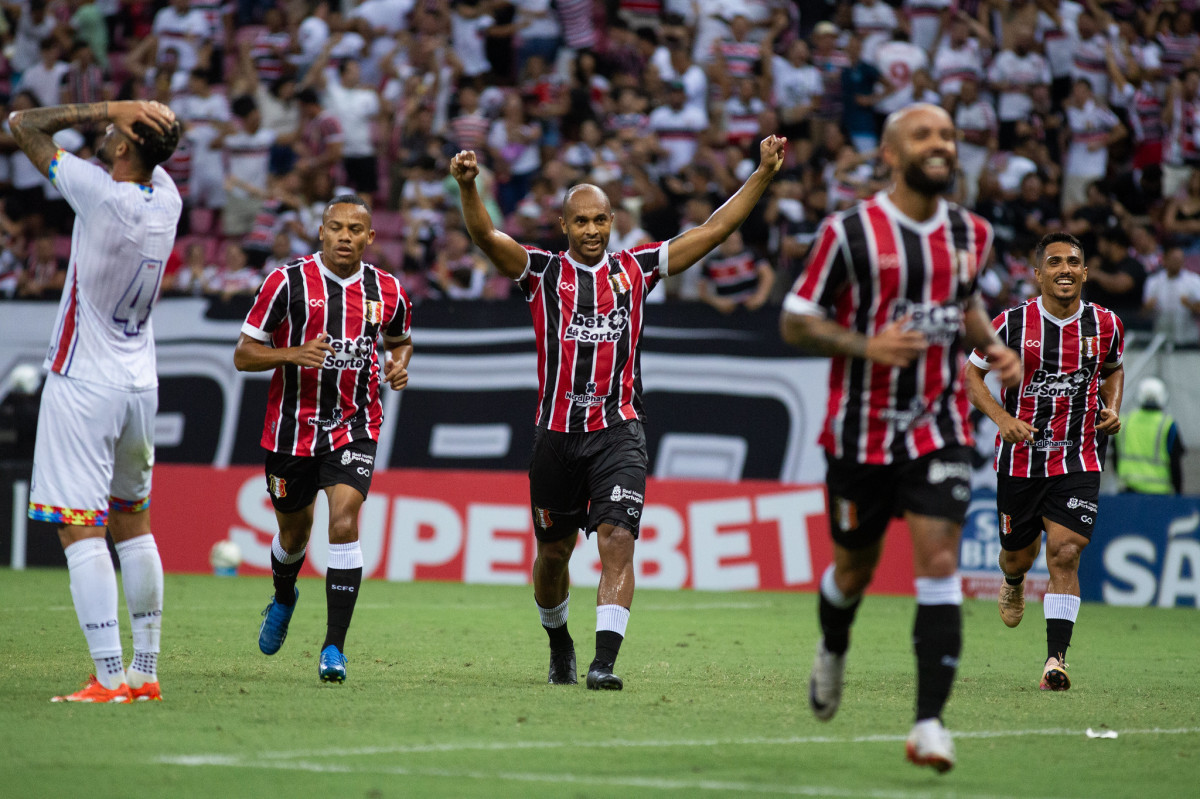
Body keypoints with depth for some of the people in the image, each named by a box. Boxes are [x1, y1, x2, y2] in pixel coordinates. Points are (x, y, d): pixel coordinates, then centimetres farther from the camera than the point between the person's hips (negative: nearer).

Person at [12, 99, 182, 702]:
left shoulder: (100, 194, -18)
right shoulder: (166, 199, 0)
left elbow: (23, 124, -10)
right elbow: (148, 146, 21)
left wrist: (110, 109, -11)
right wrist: (122, 113, -2)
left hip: (83, 383, -7)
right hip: (140, 385, 7)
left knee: (81, 531, -8)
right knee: (133, 525, 16)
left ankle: (110, 679, -15)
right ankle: (146, 672, 18)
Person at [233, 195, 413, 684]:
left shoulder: (386, 291, 2)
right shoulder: (288, 282, -7)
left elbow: (399, 339, 23)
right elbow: (243, 354, -5)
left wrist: (399, 364, 0)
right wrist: (293, 354, -23)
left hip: (354, 428, 0)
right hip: (293, 428, 0)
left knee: (344, 522, -19)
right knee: (294, 530, 16)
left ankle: (334, 647, -15)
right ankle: (283, 596, 52)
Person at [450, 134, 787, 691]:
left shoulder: (635, 270, 7)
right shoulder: (542, 273, 3)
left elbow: (712, 232, 8)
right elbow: (486, 237, -13)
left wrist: (762, 175, 3)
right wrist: (468, 187, -31)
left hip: (618, 430, 0)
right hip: (557, 431, 0)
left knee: (617, 539, -17)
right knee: (553, 551, 13)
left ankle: (604, 660, -20)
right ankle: (559, 641, 38)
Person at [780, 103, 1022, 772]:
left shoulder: (972, 234, 6)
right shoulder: (849, 232, -8)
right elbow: (795, 321, -4)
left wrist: (994, 348, 7)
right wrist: (867, 345, -20)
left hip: (941, 429, 2)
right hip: (863, 432, -2)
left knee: (940, 562, -13)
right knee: (855, 568, 12)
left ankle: (930, 723, -15)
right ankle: (833, 649, 47)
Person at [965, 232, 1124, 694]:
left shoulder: (1106, 325, 0)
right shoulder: (1011, 324, -8)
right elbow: (973, 374, 2)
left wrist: (1112, 410, 1)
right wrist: (1003, 419, -13)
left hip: (1079, 460, 0)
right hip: (1020, 457, 0)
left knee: (1065, 554, -14)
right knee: (1020, 554, 13)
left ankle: (1056, 660, -12)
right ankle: (1013, 584, 52)